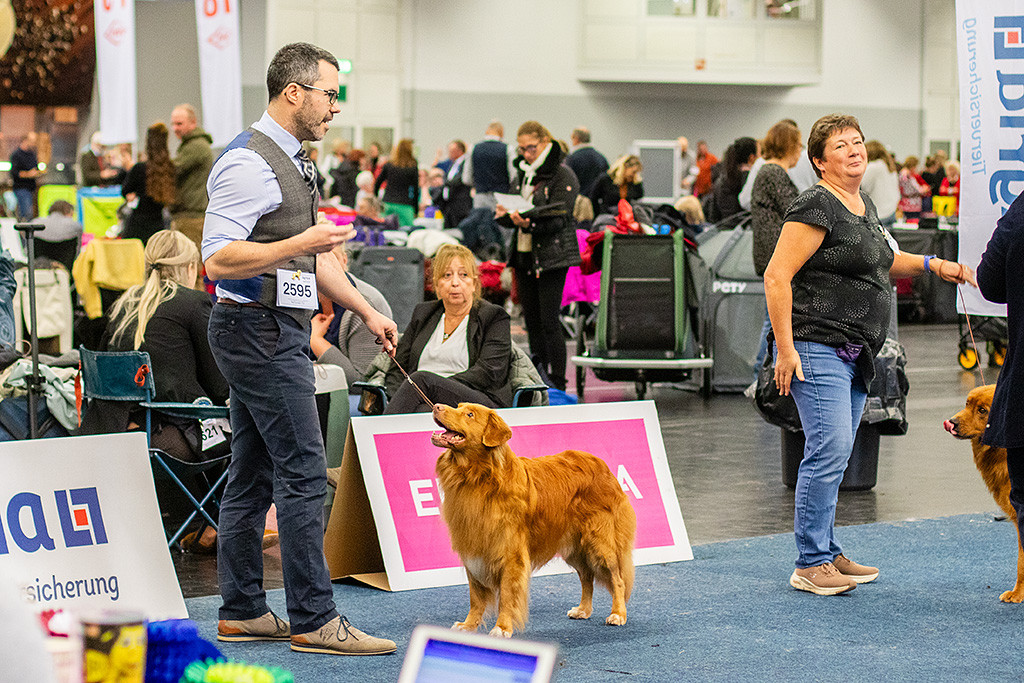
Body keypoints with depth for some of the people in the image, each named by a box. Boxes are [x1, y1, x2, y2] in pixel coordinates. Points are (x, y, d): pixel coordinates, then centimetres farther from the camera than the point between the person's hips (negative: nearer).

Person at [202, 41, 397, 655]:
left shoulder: (291, 161, 17)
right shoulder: (250, 163, -15)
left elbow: (314, 255, 25)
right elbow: (218, 260, -21)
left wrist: (367, 310, 20)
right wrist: (301, 244, -27)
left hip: (277, 331, 10)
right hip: (261, 329, -10)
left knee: (253, 476, 12)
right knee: (304, 472, -9)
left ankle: (241, 612, 17)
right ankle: (314, 622, -6)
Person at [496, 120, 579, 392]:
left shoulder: (562, 175, -8)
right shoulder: (522, 174, 14)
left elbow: (558, 219, -16)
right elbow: (512, 215, 15)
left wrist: (530, 224, -32)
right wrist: (504, 215, -8)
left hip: (551, 256, -7)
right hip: (523, 255, 7)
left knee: (549, 322, -10)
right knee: (531, 321, 9)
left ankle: (557, 384, -6)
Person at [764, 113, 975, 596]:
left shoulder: (864, 205, 16)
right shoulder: (817, 207, -12)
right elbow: (777, 276, -17)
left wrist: (930, 264, 21)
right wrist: (785, 350, -21)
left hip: (855, 354, 9)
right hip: (818, 347, -9)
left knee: (835, 455, 12)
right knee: (830, 448, -14)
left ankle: (827, 554, 19)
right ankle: (810, 564, -9)